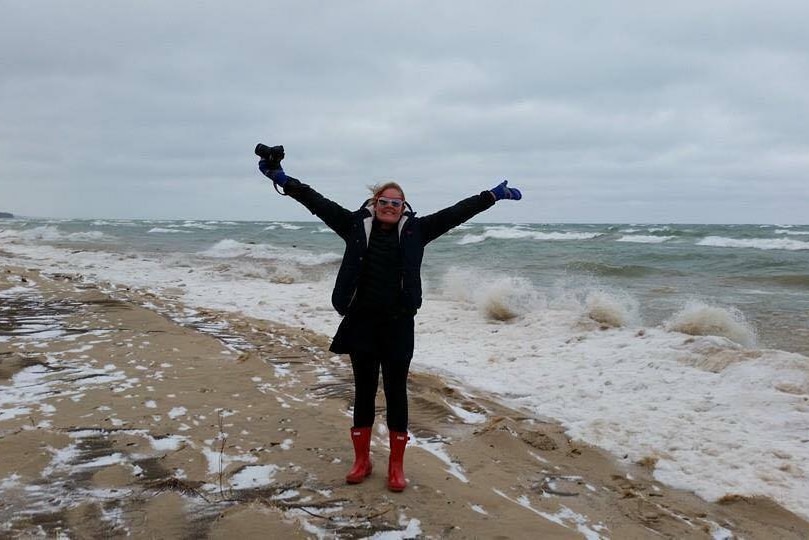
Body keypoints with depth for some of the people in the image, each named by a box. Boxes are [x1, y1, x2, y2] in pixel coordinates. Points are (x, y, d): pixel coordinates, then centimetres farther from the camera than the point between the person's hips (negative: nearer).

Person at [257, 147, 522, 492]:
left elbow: (454, 213, 3)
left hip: (398, 324, 0)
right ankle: (362, 460, 28)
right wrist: (284, 181, -1)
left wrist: (492, 195, 3)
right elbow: (319, 204, 2)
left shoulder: (414, 230, 3)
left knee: (396, 393, 8)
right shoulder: (357, 225, 3)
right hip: (361, 323, 0)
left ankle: (396, 465, 22)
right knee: (364, 392, 12)